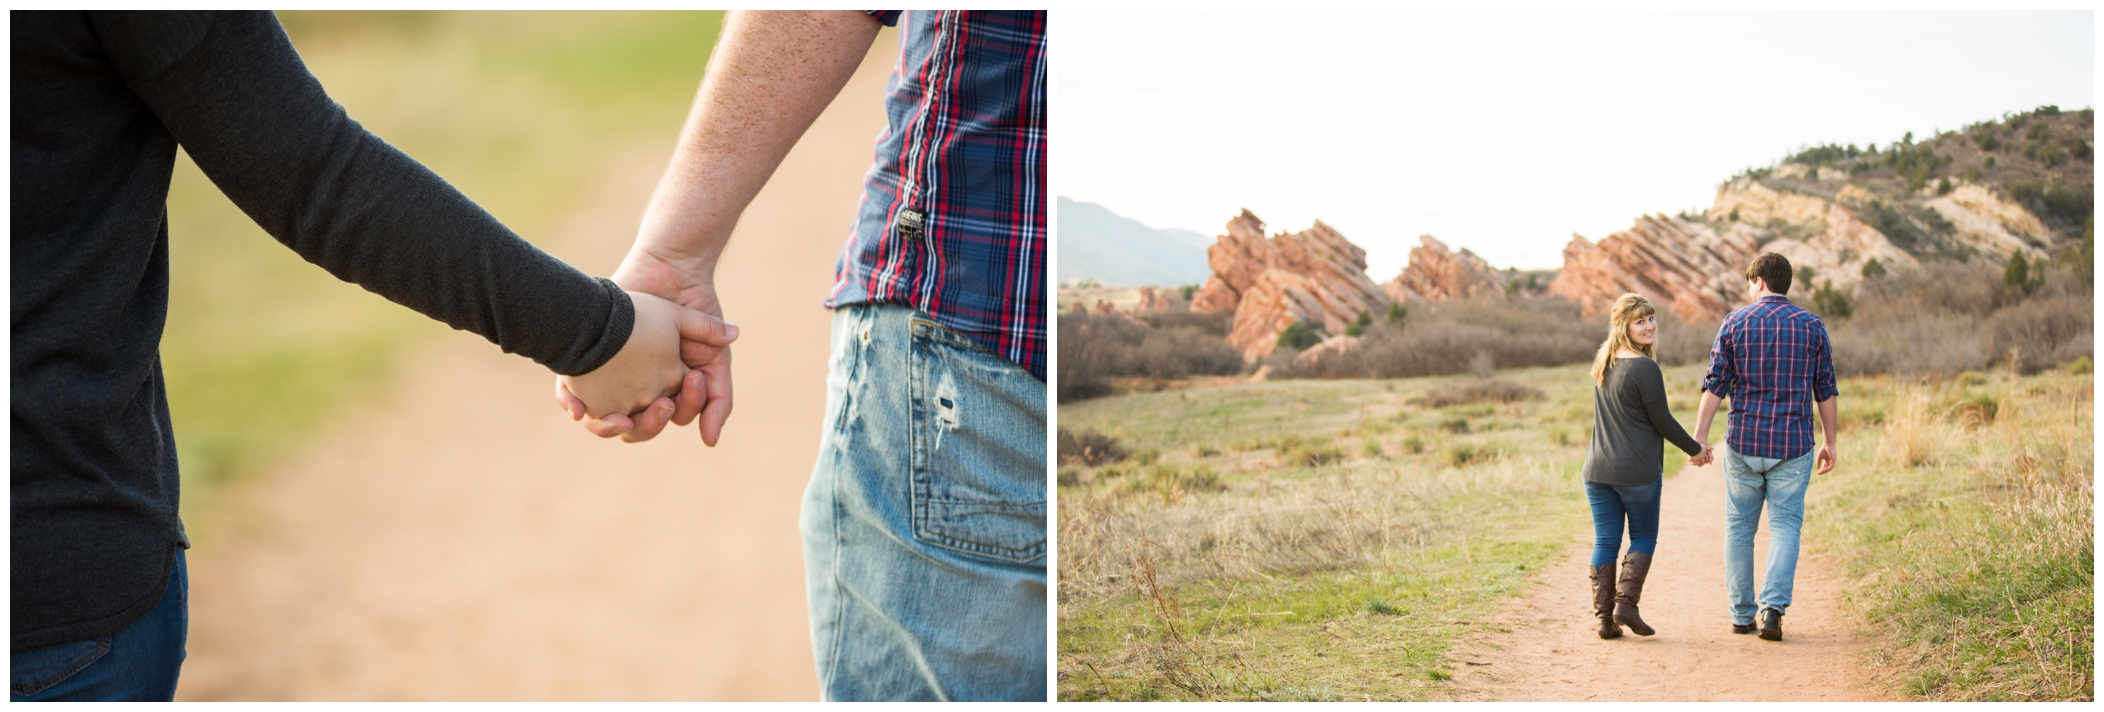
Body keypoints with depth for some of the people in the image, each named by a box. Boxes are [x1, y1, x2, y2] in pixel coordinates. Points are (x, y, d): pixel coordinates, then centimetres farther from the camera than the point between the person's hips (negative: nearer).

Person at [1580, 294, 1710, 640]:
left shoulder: (1602, 363, 9)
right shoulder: (1645, 368, -15)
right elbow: (1662, 421, -9)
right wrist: (1695, 450, 6)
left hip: (1597, 469, 6)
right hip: (1637, 471, -6)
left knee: (1605, 542, 8)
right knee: (1643, 538, 11)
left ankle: (1605, 618, 6)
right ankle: (1626, 603, -1)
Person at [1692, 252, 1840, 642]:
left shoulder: (1735, 324, -2)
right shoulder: (1811, 326, 1)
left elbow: (1714, 387, -4)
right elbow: (1825, 391, 4)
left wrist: (1699, 439, -1)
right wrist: (1829, 443, 14)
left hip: (1743, 442, 0)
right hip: (1792, 446, 0)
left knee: (1739, 526, 11)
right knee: (1785, 525, 4)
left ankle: (1742, 613, 14)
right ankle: (1773, 607, -14)